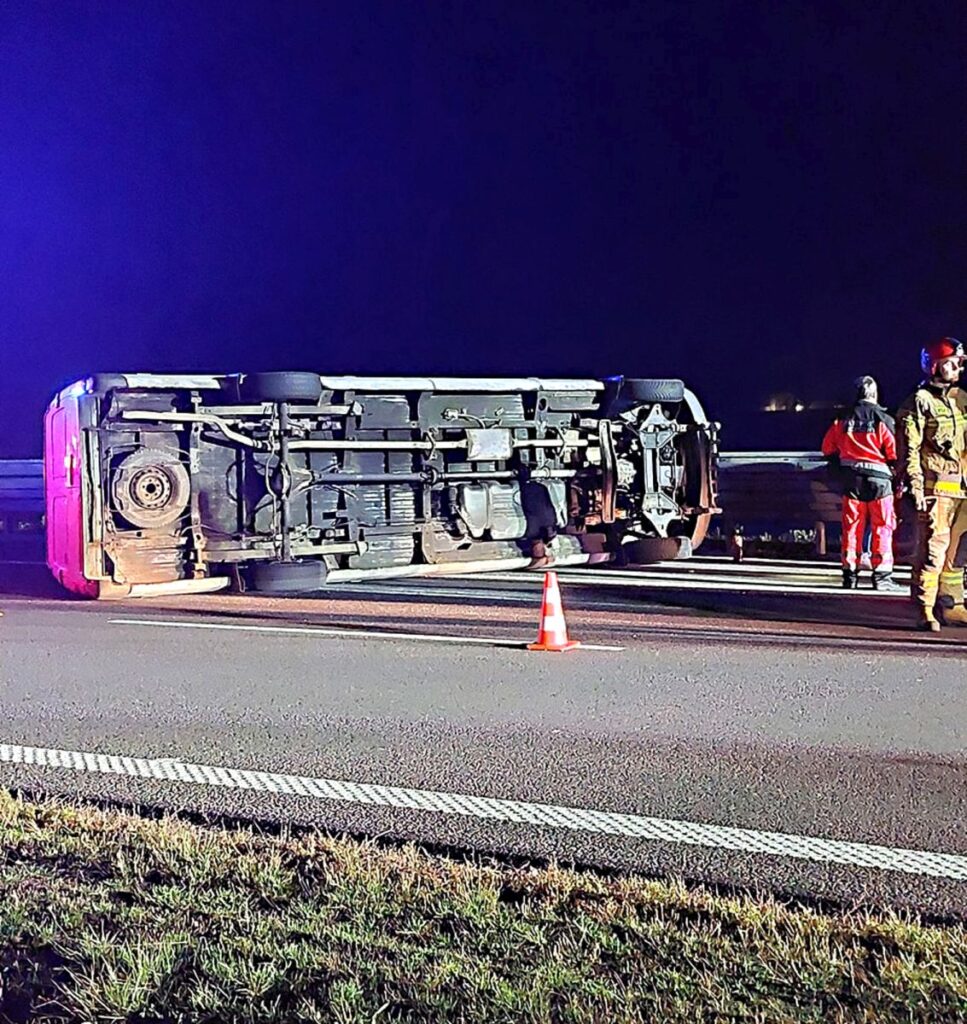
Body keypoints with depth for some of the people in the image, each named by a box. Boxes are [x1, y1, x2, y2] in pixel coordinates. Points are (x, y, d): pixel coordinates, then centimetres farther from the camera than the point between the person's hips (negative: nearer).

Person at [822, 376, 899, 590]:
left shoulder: (843, 419, 2)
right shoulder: (882, 419, -9)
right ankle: (882, 575, 1)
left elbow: (828, 447, 9)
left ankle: (850, 574, 10)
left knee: (852, 526, 9)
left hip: (851, 480, 3)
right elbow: (894, 452, -11)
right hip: (878, 478, -3)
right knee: (882, 526, 3)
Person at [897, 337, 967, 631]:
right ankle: (925, 611, -7)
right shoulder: (919, 403, -3)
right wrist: (916, 487, -16)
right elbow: (909, 450, -9)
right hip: (936, 487, -7)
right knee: (934, 549, -10)